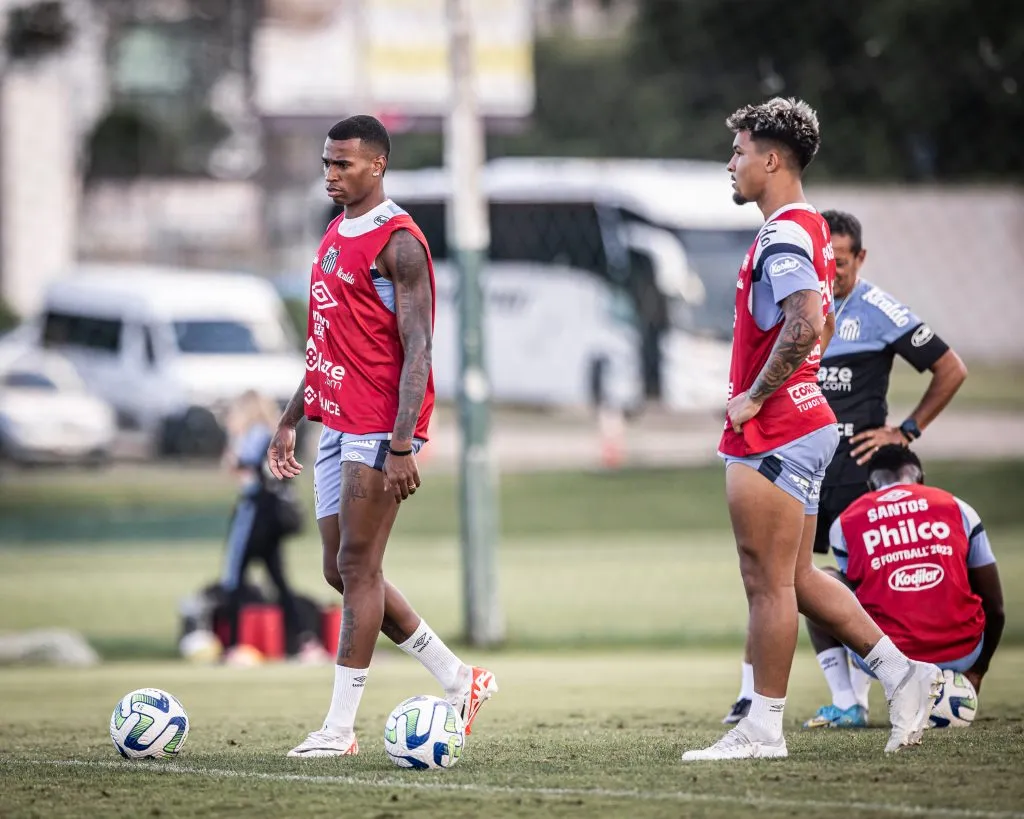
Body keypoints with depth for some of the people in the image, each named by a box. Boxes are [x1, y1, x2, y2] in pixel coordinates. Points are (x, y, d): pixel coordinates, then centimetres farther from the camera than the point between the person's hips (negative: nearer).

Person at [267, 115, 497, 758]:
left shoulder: (398, 241, -12)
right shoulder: (335, 236, 16)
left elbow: (417, 349, -17)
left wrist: (402, 446, -24)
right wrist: (290, 421, 22)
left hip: (379, 427, -9)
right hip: (337, 424, 9)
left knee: (357, 567, -7)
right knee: (343, 571, 10)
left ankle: (341, 727, -3)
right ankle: (458, 680, 21)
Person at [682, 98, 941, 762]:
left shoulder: (783, 237, -16)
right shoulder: (810, 230, 15)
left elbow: (806, 327, -30)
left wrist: (753, 397, -20)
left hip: (772, 434, -10)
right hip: (804, 425, 10)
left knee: (769, 580, -4)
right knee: (795, 577, 15)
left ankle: (763, 727, 1)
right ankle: (903, 672, 14)